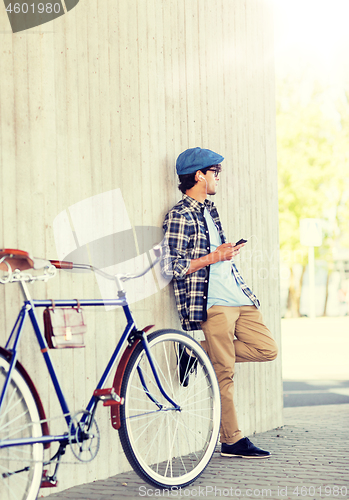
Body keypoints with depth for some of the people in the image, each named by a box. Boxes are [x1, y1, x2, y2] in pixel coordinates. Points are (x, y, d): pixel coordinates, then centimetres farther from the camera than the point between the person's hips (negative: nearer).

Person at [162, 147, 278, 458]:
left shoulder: (209, 210, 19)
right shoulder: (180, 216, -9)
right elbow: (172, 266, -15)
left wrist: (229, 252, 14)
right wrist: (214, 257, -15)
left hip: (238, 295, 9)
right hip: (212, 303, -9)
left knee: (267, 350, 3)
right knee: (224, 374, -4)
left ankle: (202, 354, 13)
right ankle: (232, 441, 5)